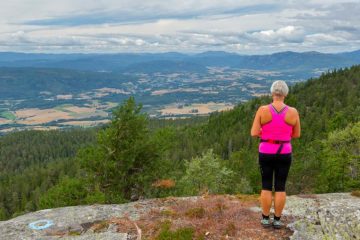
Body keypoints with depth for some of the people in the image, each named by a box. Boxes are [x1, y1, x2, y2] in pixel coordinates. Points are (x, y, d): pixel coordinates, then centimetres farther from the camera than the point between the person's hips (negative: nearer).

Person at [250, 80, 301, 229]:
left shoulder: (262, 110, -12)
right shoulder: (293, 112, -8)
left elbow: (254, 133, -12)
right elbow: (296, 134, 4)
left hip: (266, 154, -1)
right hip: (284, 154, 1)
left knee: (266, 186, 13)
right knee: (280, 187, 12)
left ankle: (265, 219, 20)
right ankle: (277, 220, 20)